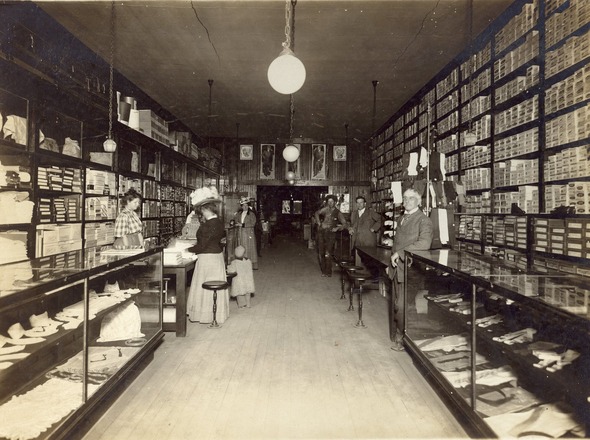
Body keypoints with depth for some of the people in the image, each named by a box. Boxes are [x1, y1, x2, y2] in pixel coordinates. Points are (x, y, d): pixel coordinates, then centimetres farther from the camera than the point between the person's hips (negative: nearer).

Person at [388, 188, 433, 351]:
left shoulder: (424, 220, -9)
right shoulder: (402, 218, 17)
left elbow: (424, 243, -23)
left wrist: (400, 253, -21)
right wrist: (393, 256, 12)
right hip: (397, 267, 7)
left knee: (402, 305, -6)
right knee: (396, 304, 11)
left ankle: (402, 338, 11)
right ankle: (398, 334, 24)